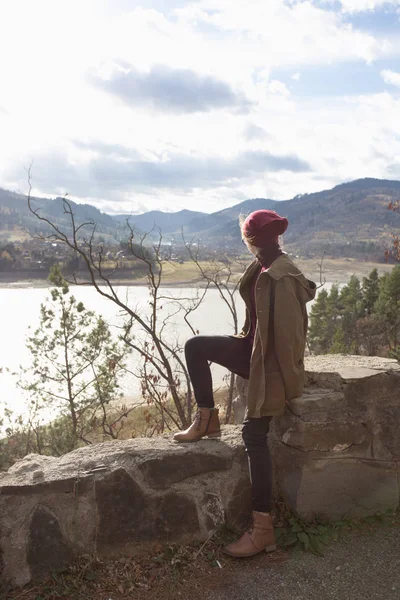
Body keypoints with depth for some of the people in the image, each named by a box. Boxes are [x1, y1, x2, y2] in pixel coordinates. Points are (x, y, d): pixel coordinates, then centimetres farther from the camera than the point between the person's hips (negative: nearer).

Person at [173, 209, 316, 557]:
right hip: (256, 349, 9)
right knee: (195, 347, 7)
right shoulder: (264, 267, 3)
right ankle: (207, 421, 17)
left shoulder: (280, 277, -27)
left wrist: (287, 383, -19)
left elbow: (288, 333, -25)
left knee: (255, 436, -7)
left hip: (271, 363, -9)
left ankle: (263, 528, 4)